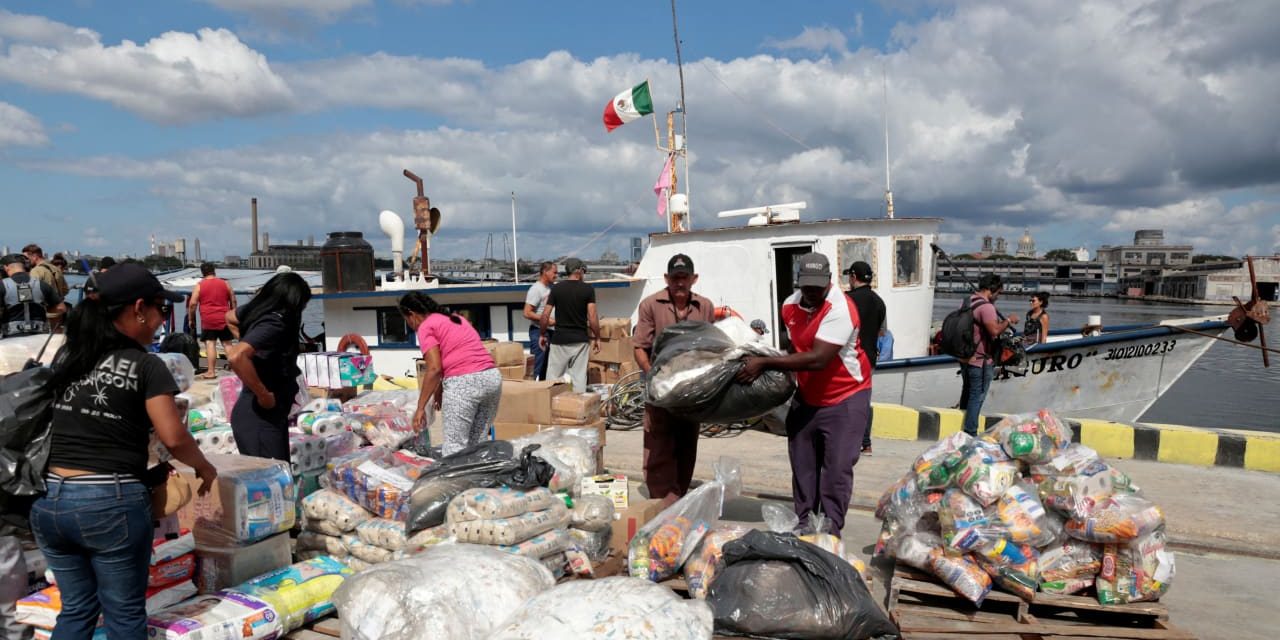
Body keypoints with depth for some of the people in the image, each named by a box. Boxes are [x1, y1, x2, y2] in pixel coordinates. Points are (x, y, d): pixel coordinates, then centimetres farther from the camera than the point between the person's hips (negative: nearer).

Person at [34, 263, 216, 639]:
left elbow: (59, 420, 14)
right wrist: (205, 468, 5)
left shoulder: (64, 356, 8)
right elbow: (173, 439, -12)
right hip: (112, 503, -6)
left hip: (48, 499, 6)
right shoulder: (147, 366, -9)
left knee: (76, 609, 20)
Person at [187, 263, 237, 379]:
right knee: (227, 344, 9)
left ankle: (211, 371, -4)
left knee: (210, 344, -2)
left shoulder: (199, 286, 1)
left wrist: (191, 319, 6)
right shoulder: (225, 283, 8)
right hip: (224, 319, 2)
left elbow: (192, 304, -4)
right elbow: (233, 301, 12)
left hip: (208, 320, -2)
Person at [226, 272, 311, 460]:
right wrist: (264, 395, -27)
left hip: (268, 414, 10)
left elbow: (230, 317, 28)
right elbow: (236, 357, -39)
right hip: (259, 415, -10)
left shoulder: (258, 311, 5)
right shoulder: (273, 324, -23)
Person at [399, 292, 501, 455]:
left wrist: (420, 407, -4)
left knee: (454, 448, -4)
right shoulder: (456, 318, 26)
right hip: (492, 376, 8)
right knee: (477, 444, 11)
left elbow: (434, 369, -8)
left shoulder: (426, 327, 2)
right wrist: (440, 390, 34)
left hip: (464, 382, -8)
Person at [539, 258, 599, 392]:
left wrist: (542, 335, 11)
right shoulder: (588, 289, -3)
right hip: (580, 339, 0)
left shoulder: (556, 288, 0)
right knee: (579, 377, 4)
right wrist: (596, 338, 2)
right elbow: (592, 317, -9)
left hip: (560, 339, 0)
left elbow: (545, 315, -2)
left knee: (553, 377, 5)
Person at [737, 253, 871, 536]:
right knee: (802, 467, 10)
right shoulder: (790, 305, -2)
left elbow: (817, 359, -33)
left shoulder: (840, 309, -25)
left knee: (836, 470, -6)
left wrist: (764, 363, -31)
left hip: (845, 398, -6)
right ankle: (803, 526, 21)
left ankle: (831, 532, 3)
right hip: (806, 398, 6)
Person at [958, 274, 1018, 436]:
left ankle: (963, 430, 28)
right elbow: (994, 330, -31)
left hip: (965, 357, 9)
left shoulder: (967, 301, 9)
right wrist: (1008, 321, -16)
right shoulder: (986, 307, -20)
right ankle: (970, 434, 2)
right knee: (977, 397, -2)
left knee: (967, 393, 19)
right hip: (981, 361, -9)